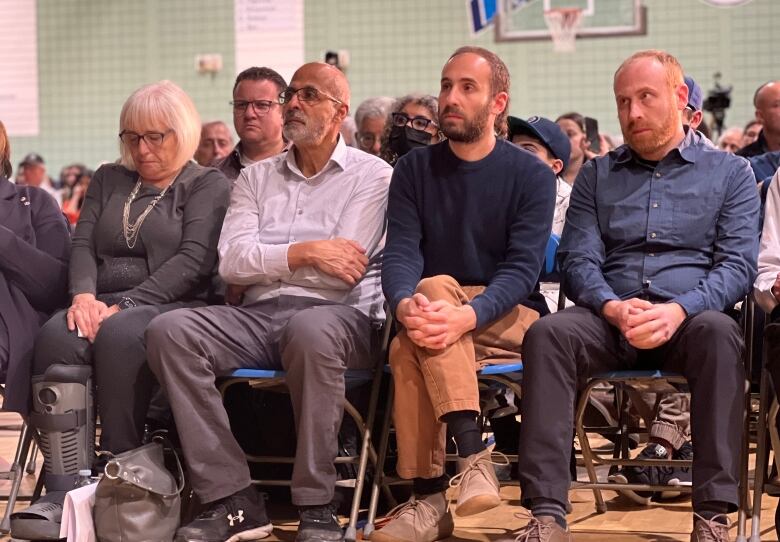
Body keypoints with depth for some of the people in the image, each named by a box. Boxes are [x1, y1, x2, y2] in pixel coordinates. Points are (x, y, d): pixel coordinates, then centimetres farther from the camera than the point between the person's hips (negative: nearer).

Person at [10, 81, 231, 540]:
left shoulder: (209, 186, 9)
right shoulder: (108, 180, 25)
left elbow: (192, 260, -6)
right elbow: (83, 244, 14)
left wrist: (125, 306, -18)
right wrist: (84, 295, -10)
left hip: (171, 307, -4)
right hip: (103, 305, 4)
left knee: (119, 335, -38)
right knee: (57, 336, -31)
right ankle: (64, 493, -40)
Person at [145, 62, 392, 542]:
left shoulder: (372, 175, 9)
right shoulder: (257, 178, 23)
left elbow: (342, 269, -4)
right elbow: (232, 261, 7)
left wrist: (269, 259, 3)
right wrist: (305, 254, -4)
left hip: (336, 314, -4)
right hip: (257, 316, 5)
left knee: (310, 330, -41)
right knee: (170, 330, -23)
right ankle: (233, 500, -25)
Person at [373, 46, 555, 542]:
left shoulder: (532, 175, 0)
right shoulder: (414, 170, 8)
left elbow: (522, 269, -13)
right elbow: (400, 255, -5)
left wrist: (465, 315, -33)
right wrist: (406, 305, -30)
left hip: (508, 323, -2)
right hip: (434, 316, 2)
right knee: (413, 332, -33)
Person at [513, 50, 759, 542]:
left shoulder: (730, 173, 13)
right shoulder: (597, 175, 20)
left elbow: (738, 264, 2)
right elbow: (578, 258, 9)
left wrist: (679, 309, -18)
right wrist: (613, 308, -15)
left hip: (690, 318, -2)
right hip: (610, 317, 2)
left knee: (720, 333, -37)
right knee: (547, 332, -31)